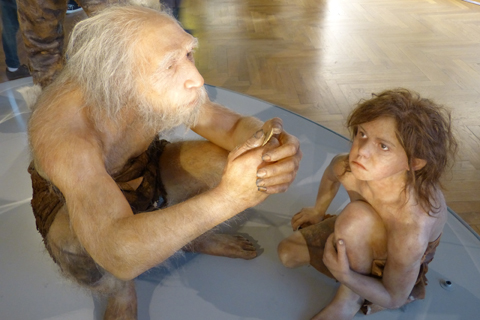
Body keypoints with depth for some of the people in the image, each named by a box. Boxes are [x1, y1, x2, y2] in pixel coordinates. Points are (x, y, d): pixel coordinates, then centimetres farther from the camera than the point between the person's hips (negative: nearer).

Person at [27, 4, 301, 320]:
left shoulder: (167, 89, -27)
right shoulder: (62, 130, -40)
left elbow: (236, 125, -15)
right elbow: (117, 252, -51)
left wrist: (266, 146, -39)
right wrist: (227, 198, -58)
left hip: (142, 171, 4)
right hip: (72, 200, -3)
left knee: (231, 159, -18)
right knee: (79, 243, -37)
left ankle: (194, 237, 12)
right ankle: (120, 292, 0)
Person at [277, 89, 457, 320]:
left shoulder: (413, 229, -44)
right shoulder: (348, 169, -31)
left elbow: (393, 299, -26)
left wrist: (345, 277, -43)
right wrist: (317, 211, 14)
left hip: (399, 264, -5)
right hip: (364, 238, 5)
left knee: (357, 215, -36)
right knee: (288, 253, -3)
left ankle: (349, 301, -12)